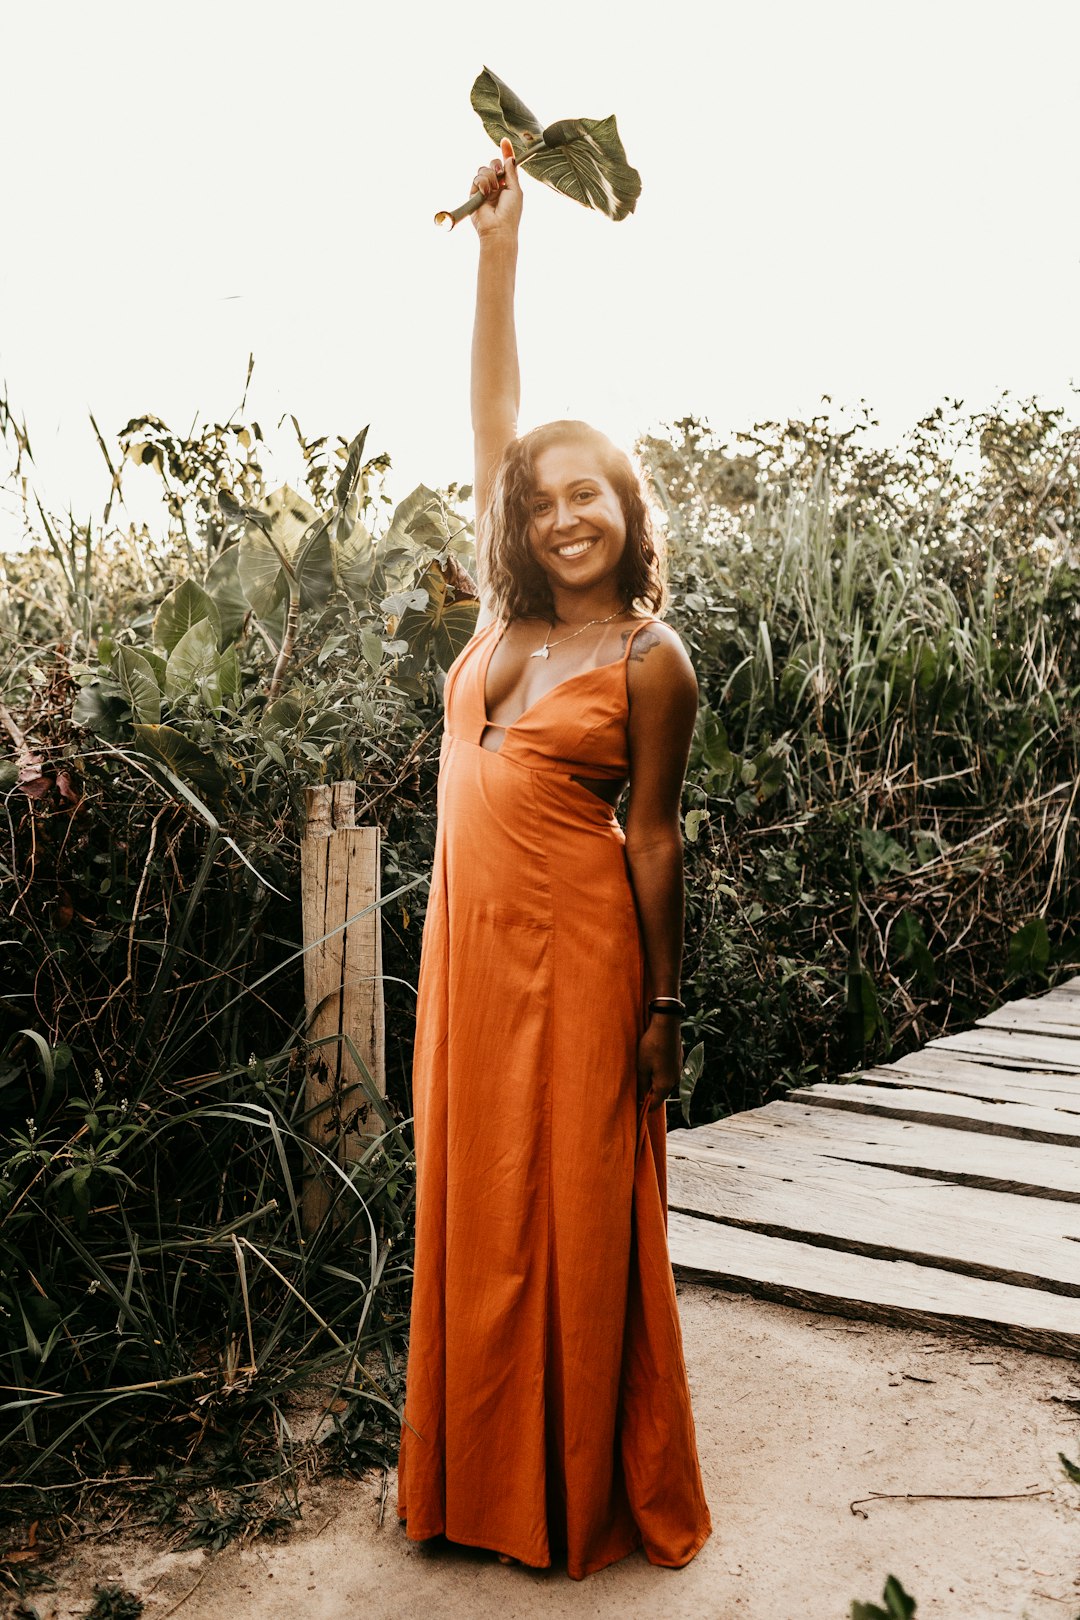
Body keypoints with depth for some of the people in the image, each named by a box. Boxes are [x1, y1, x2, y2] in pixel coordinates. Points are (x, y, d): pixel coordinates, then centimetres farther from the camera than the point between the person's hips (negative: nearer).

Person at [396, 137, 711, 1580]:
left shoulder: (651, 660, -8)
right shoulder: (508, 611, 6)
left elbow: (652, 835, -6)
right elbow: (495, 413, 8)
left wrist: (664, 1003, -3)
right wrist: (500, 244, 5)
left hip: (575, 950, -6)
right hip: (468, 935, 6)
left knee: (577, 1215, 6)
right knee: (475, 1205, 14)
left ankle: (592, 1495, 26)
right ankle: (481, 1476, 33)